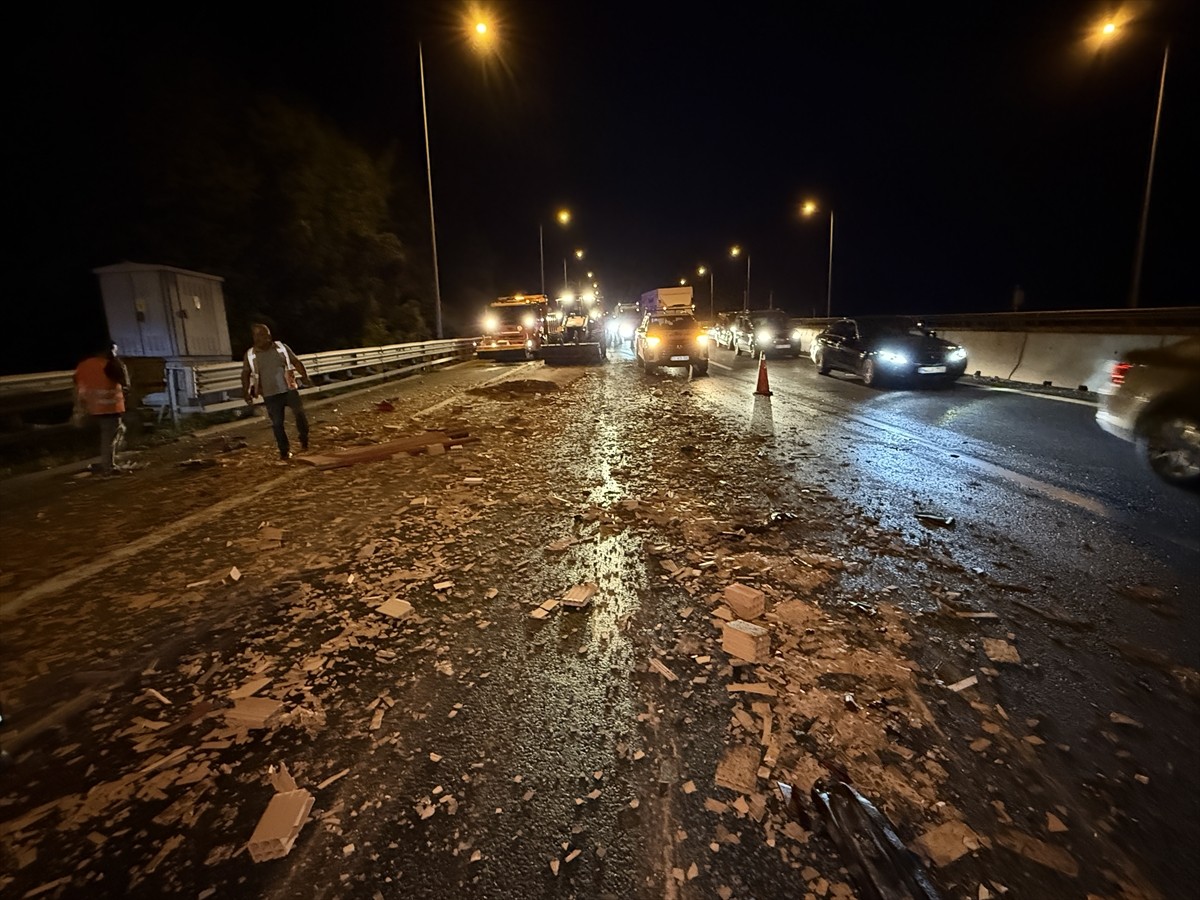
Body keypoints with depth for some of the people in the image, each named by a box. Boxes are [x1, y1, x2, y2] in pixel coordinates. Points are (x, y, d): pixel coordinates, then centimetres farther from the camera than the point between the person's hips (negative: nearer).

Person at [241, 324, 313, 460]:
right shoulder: (250, 355, 2)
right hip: (270, 394, 0)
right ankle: (284, 450, 14)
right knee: (277, 423, 2)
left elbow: (296, 362, 3)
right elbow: (245, 374, 9)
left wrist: (305, 377, -10)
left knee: (300, 414, -3)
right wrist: (246, 391, -1)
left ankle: (304, 438, 22)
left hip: (289, 389, 0)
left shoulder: (281, 347, 1)